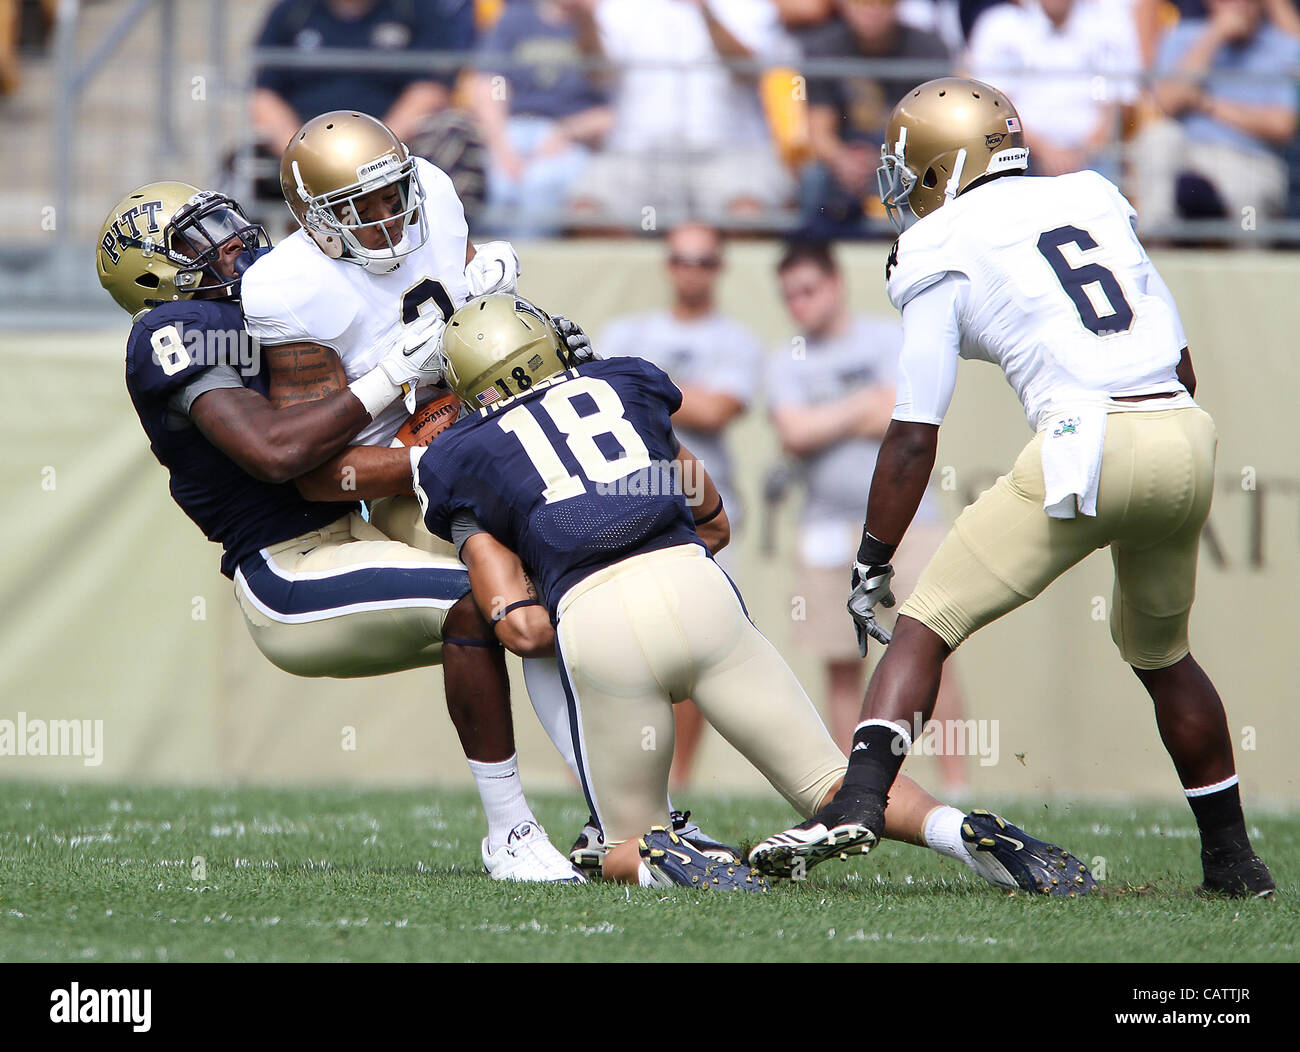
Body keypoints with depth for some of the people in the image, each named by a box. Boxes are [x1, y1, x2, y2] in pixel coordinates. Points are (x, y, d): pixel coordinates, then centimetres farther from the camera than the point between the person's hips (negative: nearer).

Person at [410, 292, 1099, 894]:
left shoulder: (458, 461, 18)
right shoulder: (622, 383, 27)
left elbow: (525, 631, 8)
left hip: (591, 621, -2)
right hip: (694, 587, 2)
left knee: (627, 846, 18)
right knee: (831, 783, 11)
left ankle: (660, 860, -17)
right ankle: (962, 830, -18)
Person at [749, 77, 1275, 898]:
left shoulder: (944, 256, 6)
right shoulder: (1093, 200, 21)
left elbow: (915, 438, 4)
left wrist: (872, 566, 12)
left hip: (1087, 445, -6)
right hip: (1187, 434, 6)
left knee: (926, 626, 2)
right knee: (1161, 651, 27)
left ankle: (859, 801, -17)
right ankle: (1232, 857, 30)